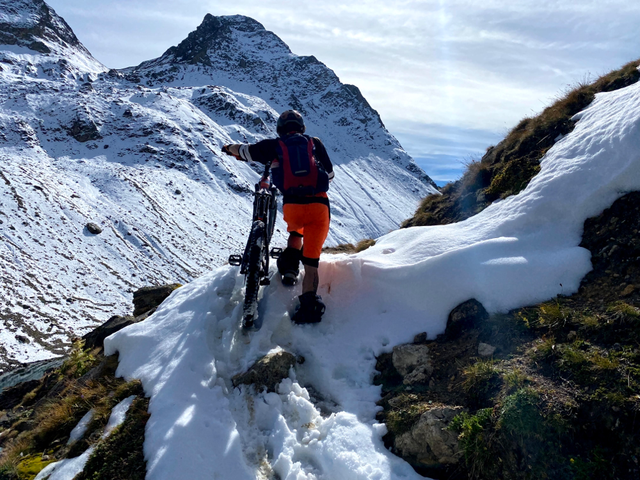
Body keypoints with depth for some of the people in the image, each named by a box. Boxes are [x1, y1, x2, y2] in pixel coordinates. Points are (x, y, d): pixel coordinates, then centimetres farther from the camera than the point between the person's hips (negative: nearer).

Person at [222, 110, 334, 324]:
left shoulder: (275, 145, 12)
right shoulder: (315, 143, 17)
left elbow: (243, 150, 15)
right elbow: (329, 174, 26)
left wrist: (229, 148, 37)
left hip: (292, 205, 0)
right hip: (319, 205, 0)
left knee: (295, 231, 36)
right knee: (311, 260, 7)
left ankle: (289, 267, 18)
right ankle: (309, 303, -5)